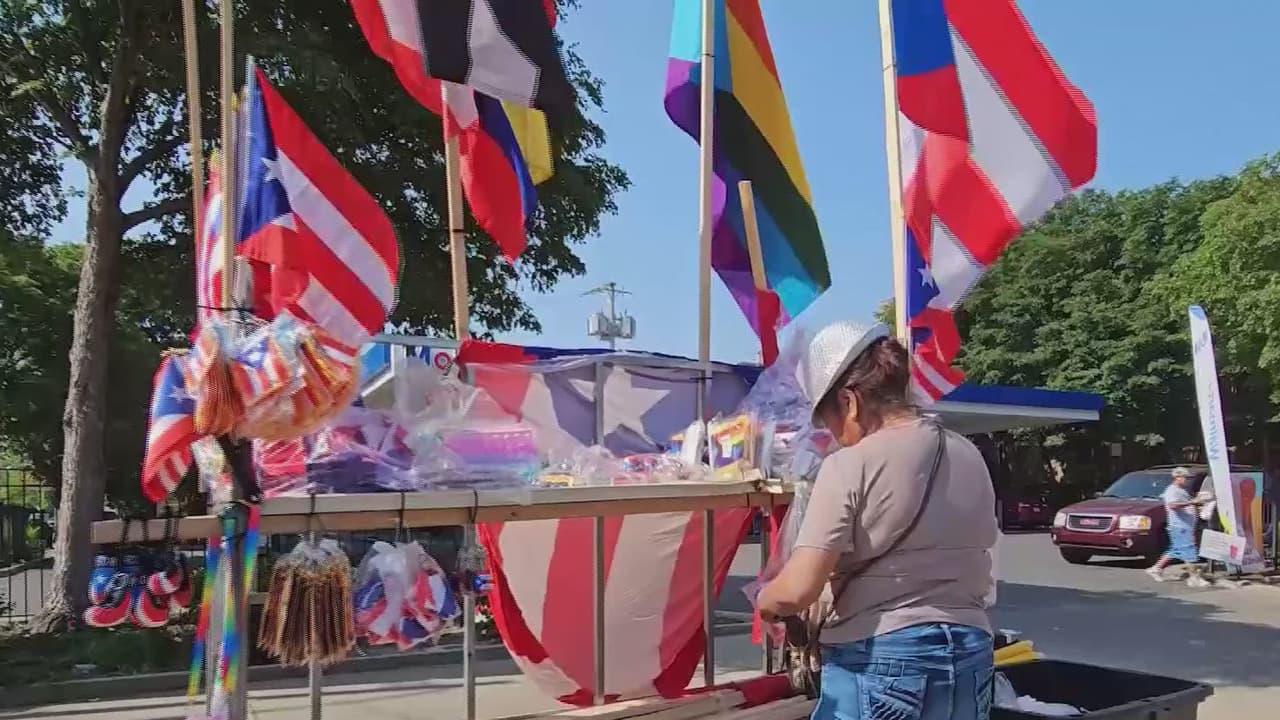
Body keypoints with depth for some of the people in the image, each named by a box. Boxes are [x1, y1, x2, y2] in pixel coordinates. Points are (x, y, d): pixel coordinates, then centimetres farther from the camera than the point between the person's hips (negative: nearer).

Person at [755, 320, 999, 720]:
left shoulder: (851, 466, -15)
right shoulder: (969, 457, 6)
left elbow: (797, 590, -19)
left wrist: (765, 601, 0)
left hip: (879, 664, -7)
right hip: (968, 657, 7)